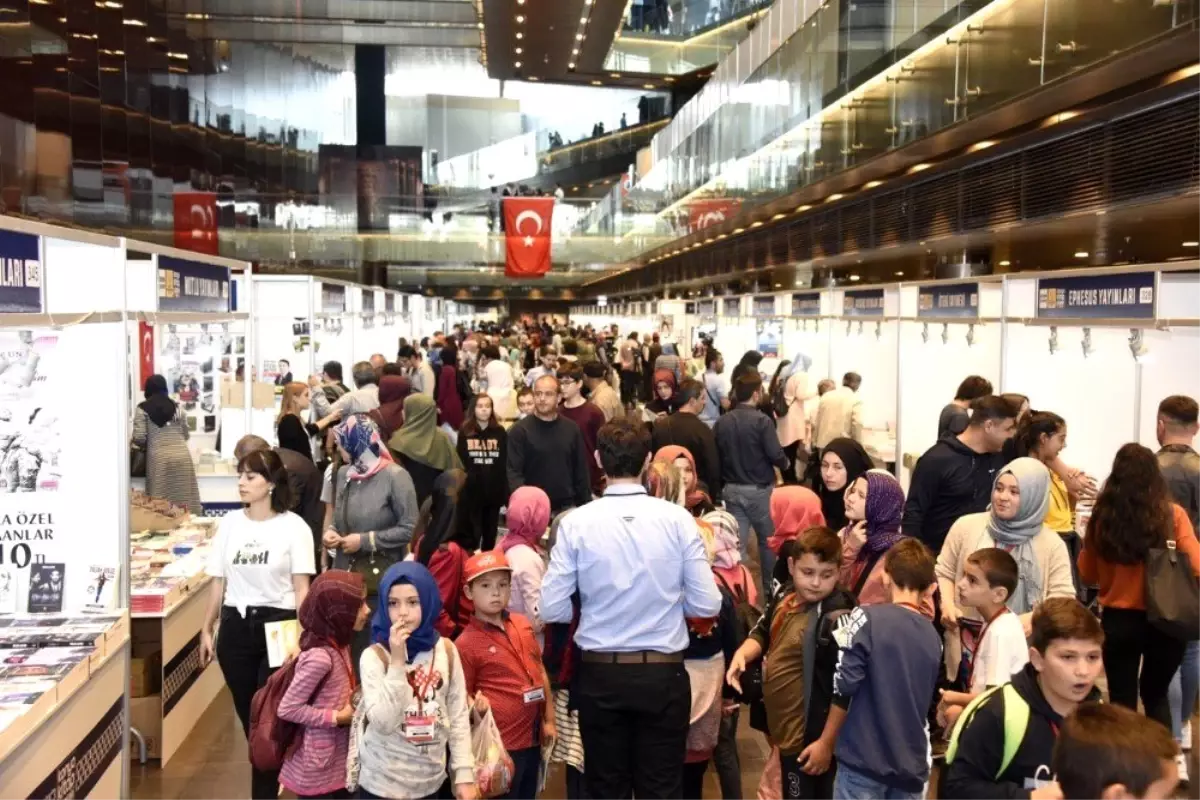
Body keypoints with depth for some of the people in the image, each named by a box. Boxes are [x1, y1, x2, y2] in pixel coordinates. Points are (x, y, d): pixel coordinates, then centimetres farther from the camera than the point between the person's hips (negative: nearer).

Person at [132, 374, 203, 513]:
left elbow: (139, 438, -2)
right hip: (182, 455, 2)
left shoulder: (142, 409, 4)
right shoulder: (177, 406, 13)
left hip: (158, 457, -2)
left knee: (161, 502, 0)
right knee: (184, 496, 5)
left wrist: (147, 444, 19)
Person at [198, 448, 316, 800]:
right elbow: (218, 582, 10)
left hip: (277, 625, -4)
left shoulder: (293, 527, -5)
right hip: (235, 626, 4)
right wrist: (206, 630, 8)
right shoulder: (230, 523, 6)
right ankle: (274, 771, 33)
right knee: (248, 716, 12)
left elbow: (301, 587, -7)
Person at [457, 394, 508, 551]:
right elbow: (459, 463, 1)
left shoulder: (500, 432, 3)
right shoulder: (465, 432, 2)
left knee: (490, 532, 11)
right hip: (471, 490, -1)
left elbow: (505, 463, 2)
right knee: (472, 533, 0)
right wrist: (460, 488, -6)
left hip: (494, 490, 1)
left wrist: (505, 491, -2)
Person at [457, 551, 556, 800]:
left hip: (532, 738, 6)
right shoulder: (466, 643, -11)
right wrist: (476, 706, -25)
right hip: (501, 744, -6)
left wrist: (548, 720, 13)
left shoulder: (523, 625, 5)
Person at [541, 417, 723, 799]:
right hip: (663, 674, 0)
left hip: (600, 674, 0)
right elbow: (707, 604, -7)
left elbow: (553, 609, -8)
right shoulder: (677, 519, -9)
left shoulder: (576, 522, -9)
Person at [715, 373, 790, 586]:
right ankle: (770, 586, 27)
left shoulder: (722, 422, -2)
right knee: (768, 540, 16)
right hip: (759, 489, -3)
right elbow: (776, 456, -19)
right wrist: (785, 462, 3)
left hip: (731, 489, 3)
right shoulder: (762, 420, -15)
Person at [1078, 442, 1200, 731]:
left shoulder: (1102, 517, -7)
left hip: (1118, 620, -1)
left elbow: (1088, 575, 4)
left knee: (1122, 699, 12)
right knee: (1156, 695, 23)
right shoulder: (1172, 514, -10)